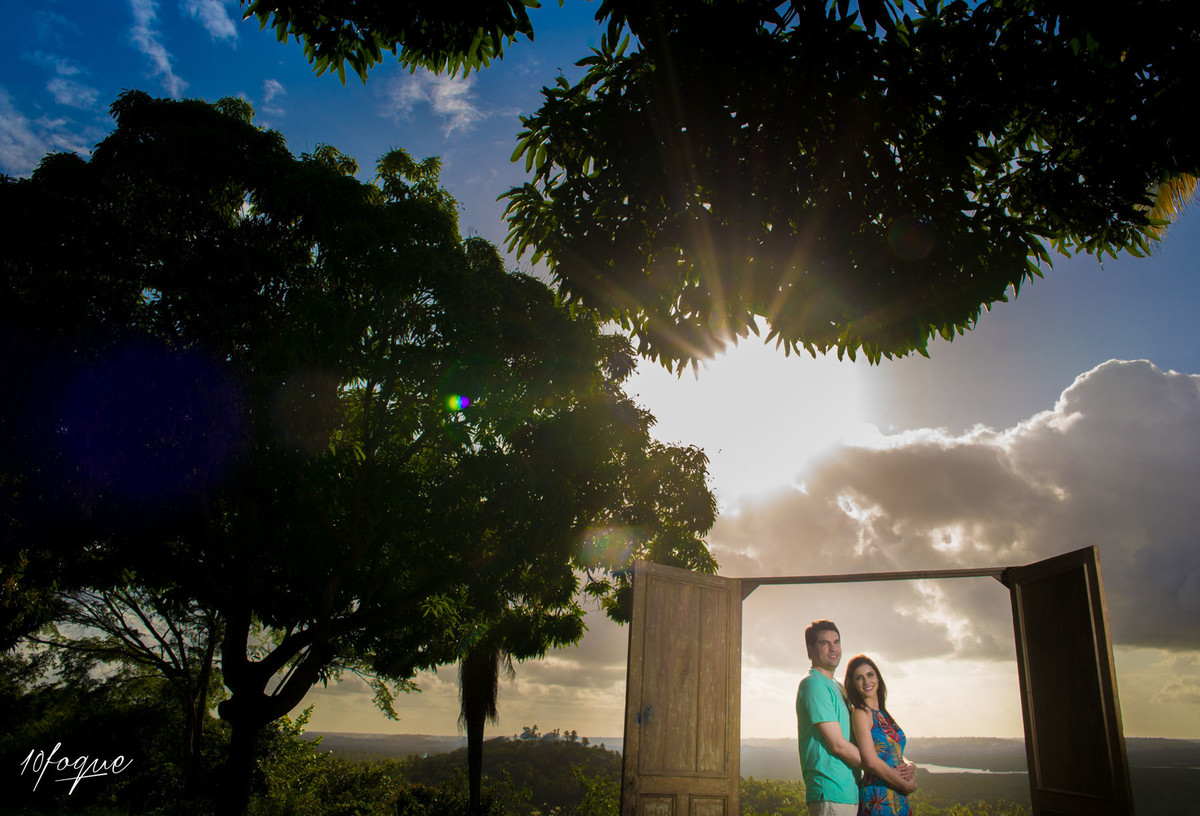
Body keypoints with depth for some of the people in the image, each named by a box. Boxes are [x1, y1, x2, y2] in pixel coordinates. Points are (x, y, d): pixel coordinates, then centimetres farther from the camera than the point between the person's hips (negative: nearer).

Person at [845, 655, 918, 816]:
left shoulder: (883, 714, 14)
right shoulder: (861, 713, -11)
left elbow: (898, 756, 17)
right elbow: (871, 761, -18)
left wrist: (910, 766, -6)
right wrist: (907, 785, -8)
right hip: (878, 796, -8)